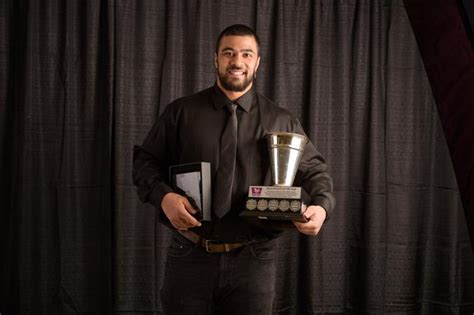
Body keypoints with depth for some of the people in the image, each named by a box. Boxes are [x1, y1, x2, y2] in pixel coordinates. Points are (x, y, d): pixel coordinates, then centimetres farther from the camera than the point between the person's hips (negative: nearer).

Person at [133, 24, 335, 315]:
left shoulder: (280, 121, 5)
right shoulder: (181, 112, 5)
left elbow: (314, 169, 9)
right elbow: (145, 160, 7)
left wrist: (322, 206, -12)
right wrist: (163, 196, -13)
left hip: (253, 258, 0)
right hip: (190, 255, 0)